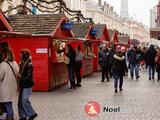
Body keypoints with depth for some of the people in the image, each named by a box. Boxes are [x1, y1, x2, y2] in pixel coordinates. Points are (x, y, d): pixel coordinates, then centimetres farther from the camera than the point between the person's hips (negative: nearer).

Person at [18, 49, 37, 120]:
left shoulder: (29, 65, -17)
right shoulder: (22, 63, 6)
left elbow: (29, 76, -20)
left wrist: (21, 78, -22)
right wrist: (19, 75, -4)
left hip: (27, 86, -8)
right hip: (22, 85, 8)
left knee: (24, 101, -7)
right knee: (20, 101, 9)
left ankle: (32, 114, 10)